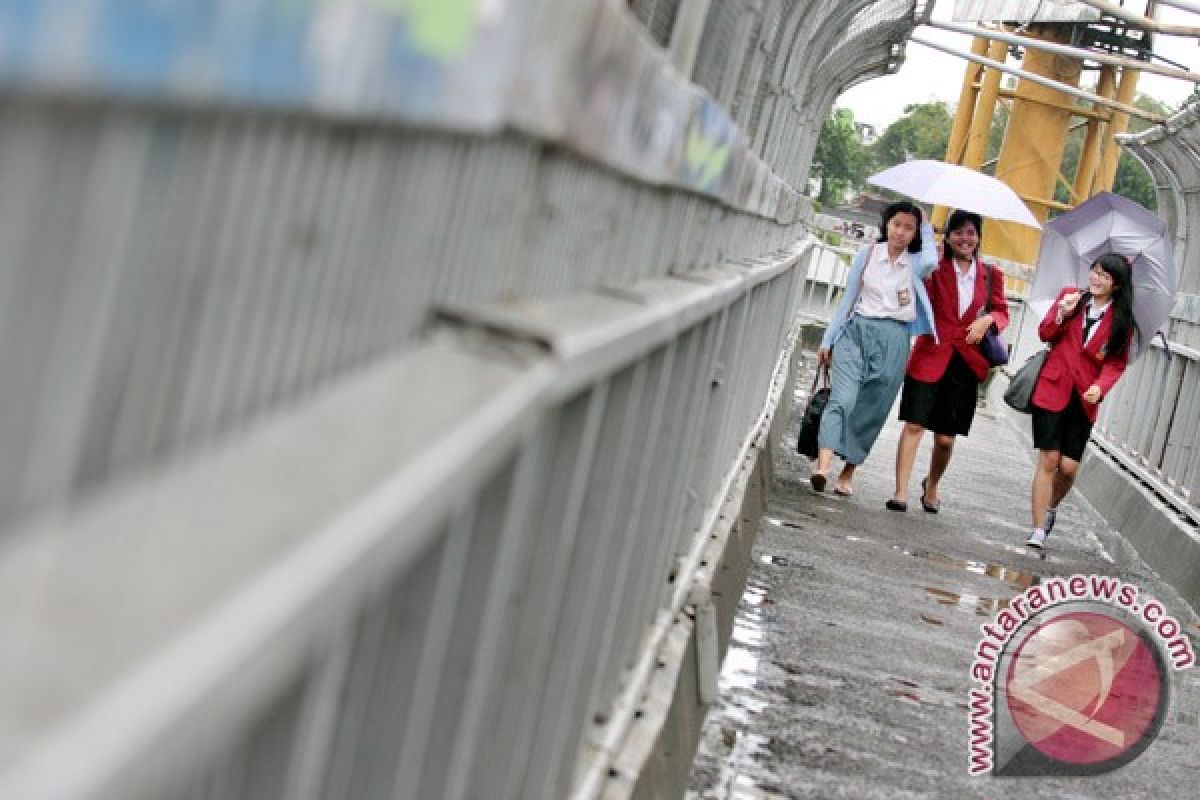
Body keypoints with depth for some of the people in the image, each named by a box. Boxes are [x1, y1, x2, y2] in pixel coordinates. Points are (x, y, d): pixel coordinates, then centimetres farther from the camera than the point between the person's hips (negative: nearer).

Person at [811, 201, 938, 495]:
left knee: (871, 410, 1)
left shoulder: (916, 263, 6)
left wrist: (925, 226, -3)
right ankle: (822, 467, -32)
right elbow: (848, 299, 12)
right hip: (857, 330, -1)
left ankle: (848, 473, 12)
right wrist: (828, 340, 10)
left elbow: (931, 260, -19)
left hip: (893, 340, 1)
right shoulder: (867, 255, 7)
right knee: (842, 398, -18)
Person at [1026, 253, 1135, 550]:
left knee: (1069, 466, -1)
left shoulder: (1122, 320, 0)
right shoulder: (1070, 296, 1)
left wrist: (1100, 387, -18)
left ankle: (1051, 507, 31)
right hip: (1052, 390, 0)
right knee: (1048, 460, -4)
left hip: (1084, 398, 0)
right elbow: (1044, 334, 6)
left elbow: (1117, 363, 0)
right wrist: (1061, 313, -13)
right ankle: (1039, 531, 1)